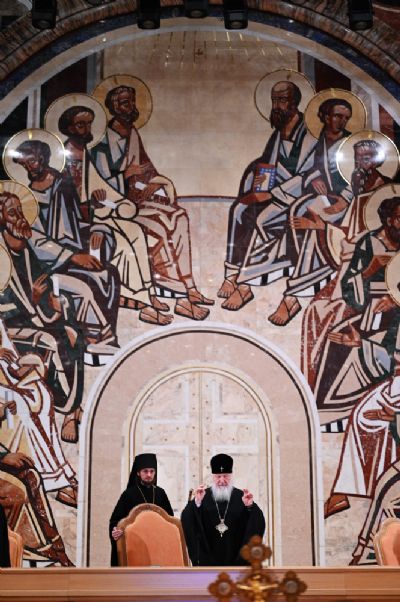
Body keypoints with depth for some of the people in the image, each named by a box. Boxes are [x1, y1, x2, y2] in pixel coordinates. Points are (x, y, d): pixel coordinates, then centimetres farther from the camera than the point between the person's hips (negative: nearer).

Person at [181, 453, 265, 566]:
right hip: (209, 559, 0)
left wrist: (250, 506, -25)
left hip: (236, 558, 0)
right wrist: (196, 503, -28)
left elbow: (258, 524, -6)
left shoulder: (241, 497, 2)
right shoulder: (203, 496, 1)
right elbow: (187, 521, -12)